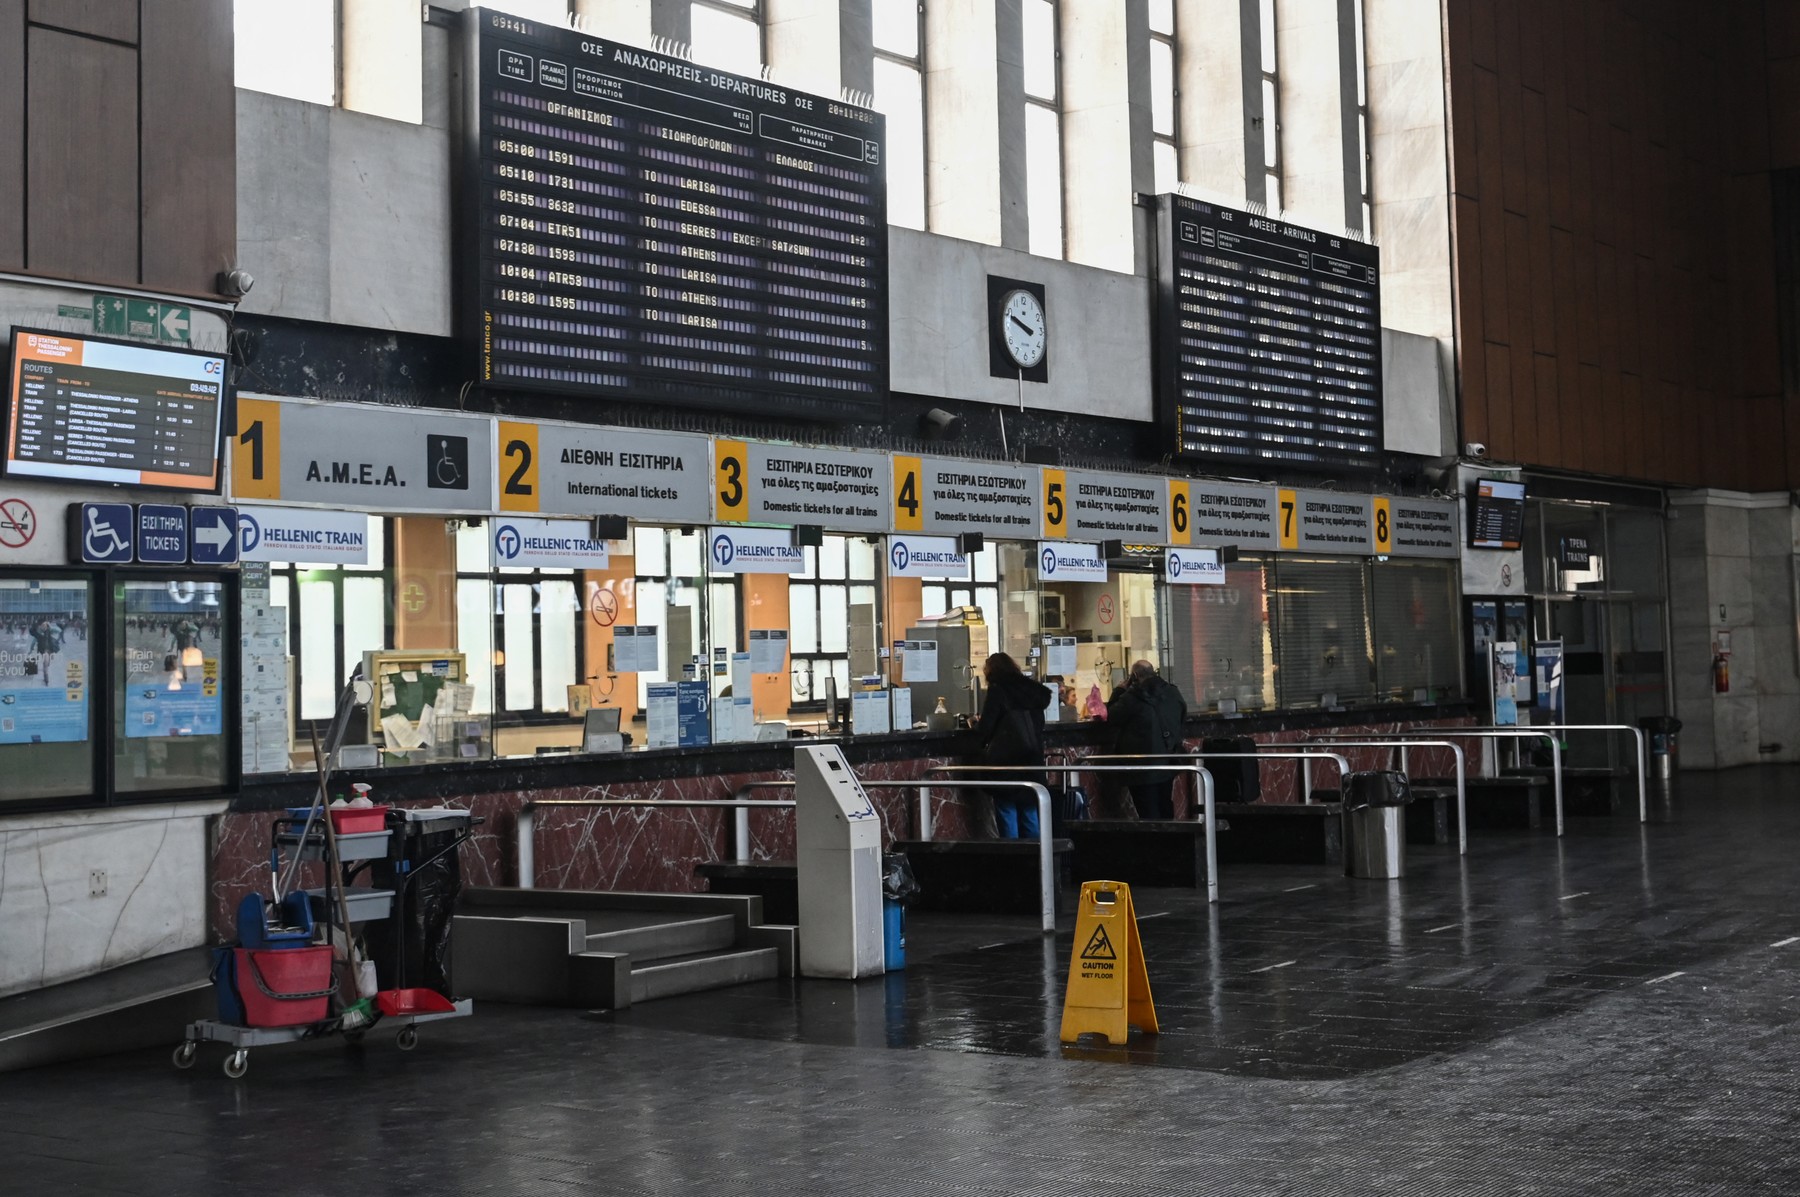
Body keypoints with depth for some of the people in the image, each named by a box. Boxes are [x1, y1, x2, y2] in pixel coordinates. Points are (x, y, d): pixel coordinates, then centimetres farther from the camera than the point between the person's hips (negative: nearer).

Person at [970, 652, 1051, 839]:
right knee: (1030, 817, 9)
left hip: (1005, 762, -6)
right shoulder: (1032, 691, 11)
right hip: (1032, 761, 6)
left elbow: (984, 730, -9)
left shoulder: (997, 691, -7)